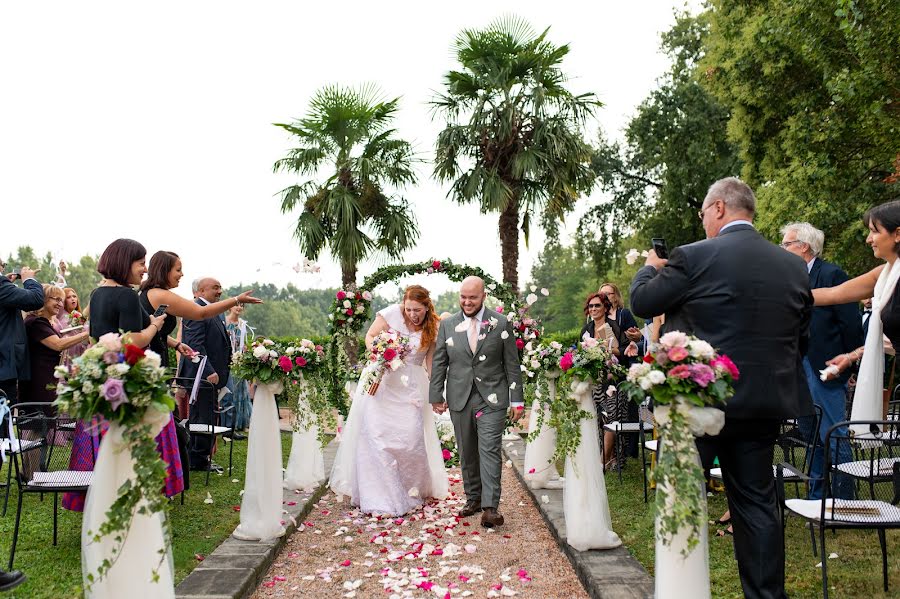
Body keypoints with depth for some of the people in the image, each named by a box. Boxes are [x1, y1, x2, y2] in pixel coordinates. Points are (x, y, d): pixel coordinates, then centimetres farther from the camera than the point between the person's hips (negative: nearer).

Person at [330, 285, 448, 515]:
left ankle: (410, 491, 20)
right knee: (376, 435, -3)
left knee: (411, 436, -3)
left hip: (411, 387, 1)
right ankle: (380, 495, 8)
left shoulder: (432, 328, 0)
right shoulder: (392, 313, -8)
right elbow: (370, 336, 3)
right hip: (381, 381, -1)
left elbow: (431, 363, 2)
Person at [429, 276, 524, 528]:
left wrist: (517, 399, -2)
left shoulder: (501, 323, -1)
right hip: (459, 399, 3)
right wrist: (436, 396, 3)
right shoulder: (447, 325, 5)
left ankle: (490, 507, -7)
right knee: (467, 453, 12)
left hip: (492, 398, -3)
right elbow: (439, 363, 8)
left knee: (490, 451, -8)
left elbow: (512, 363, 0)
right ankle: (473, 498, 26)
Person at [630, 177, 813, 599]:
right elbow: (800, 340, 12)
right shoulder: (794, 266, 5)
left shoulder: (693, 257, -13)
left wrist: (650, 267, 17)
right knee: (757, 501, 14)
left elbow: (641, 302, -2)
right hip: (765, 402, 5)